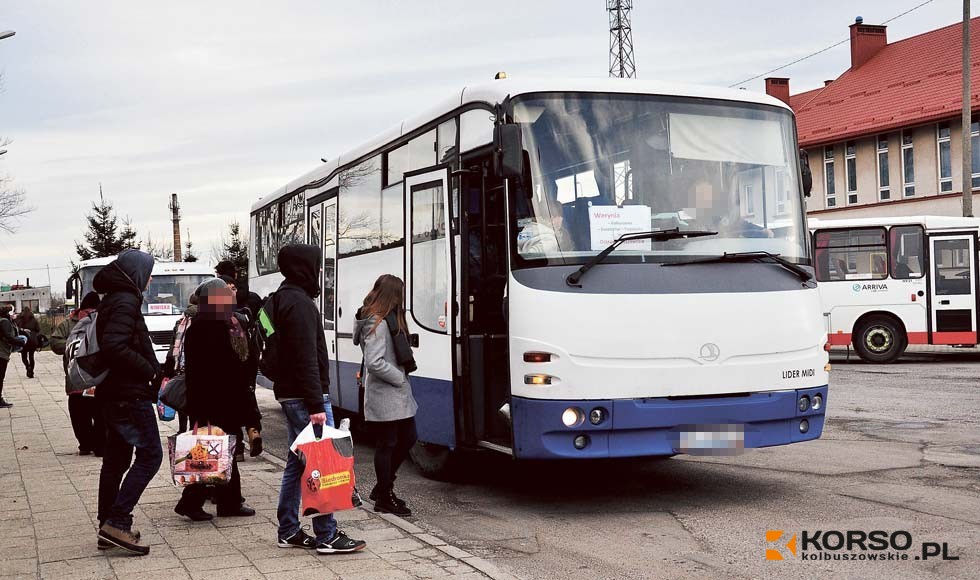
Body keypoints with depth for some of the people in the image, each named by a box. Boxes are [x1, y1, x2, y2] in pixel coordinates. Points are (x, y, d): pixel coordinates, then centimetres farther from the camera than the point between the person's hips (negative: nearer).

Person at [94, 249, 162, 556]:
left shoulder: (114, 300, 17)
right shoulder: (125, 302, -14)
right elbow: (114, 347, -25)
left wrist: (151, 369, 11)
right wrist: (148, 371, -17)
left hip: (113, 395, 10)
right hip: (129, 395, -10)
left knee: (116, 460, 13)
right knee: (150, 454, -9)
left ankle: (108, 526, 19)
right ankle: (116, 523, -12)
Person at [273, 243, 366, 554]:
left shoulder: (279, 300, 17)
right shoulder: (300, 303, -16)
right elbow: (307, 359, -22)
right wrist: (316, 405, -24)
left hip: (288, 394, 10)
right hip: (305, 396, -10)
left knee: (297, 462, 14)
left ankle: (289, 531, 19)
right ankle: (327, 536, -3)